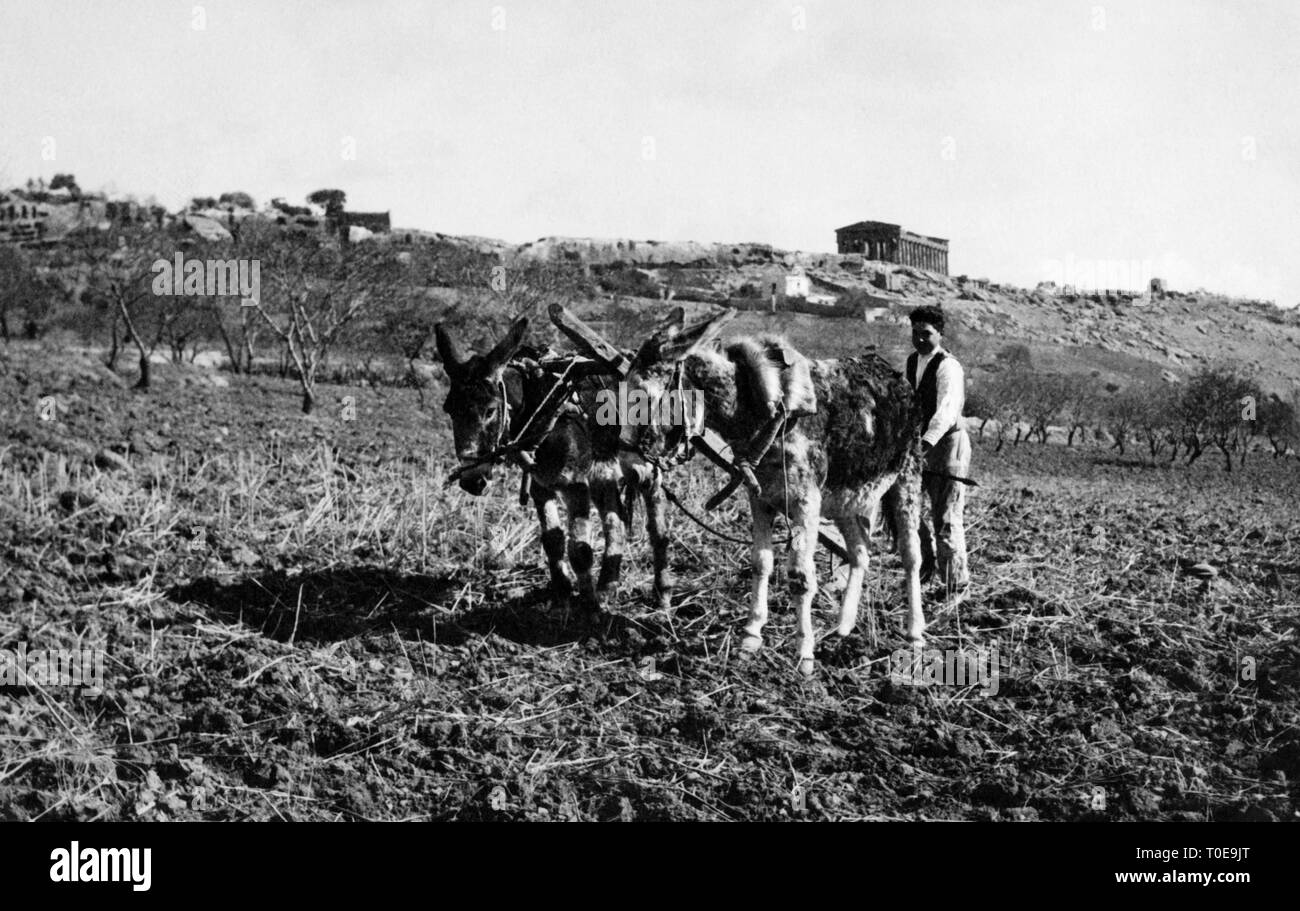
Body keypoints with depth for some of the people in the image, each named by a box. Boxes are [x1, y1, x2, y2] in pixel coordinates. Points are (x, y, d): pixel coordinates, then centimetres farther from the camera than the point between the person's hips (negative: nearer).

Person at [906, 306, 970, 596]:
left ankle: (956, 583, 6)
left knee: (946, 517, -5)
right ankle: (922, 569, 31)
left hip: (948, 443, -8)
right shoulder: (912, 361, 8)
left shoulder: (947, 367, -18)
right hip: (920, 444, 8)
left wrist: (926, 442, -45)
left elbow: (946, 411, -32)